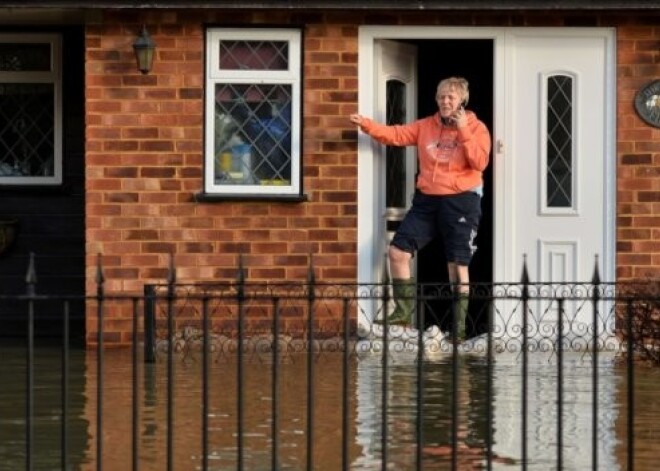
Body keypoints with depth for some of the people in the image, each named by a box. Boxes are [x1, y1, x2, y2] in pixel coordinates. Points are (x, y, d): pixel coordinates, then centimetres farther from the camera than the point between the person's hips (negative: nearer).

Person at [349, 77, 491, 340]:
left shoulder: (476, 128, -2)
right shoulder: (426, 126, 10)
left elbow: (480, 162, -15)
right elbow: (397, 135, 2)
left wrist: (463, 131, -20)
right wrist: (367, 125, -12)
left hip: (461, 201, -5)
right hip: (427, 200, 5)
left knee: (458, 266, -2)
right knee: (398, 251, -3)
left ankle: (459, 328, 3)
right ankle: (403, 313, 5)